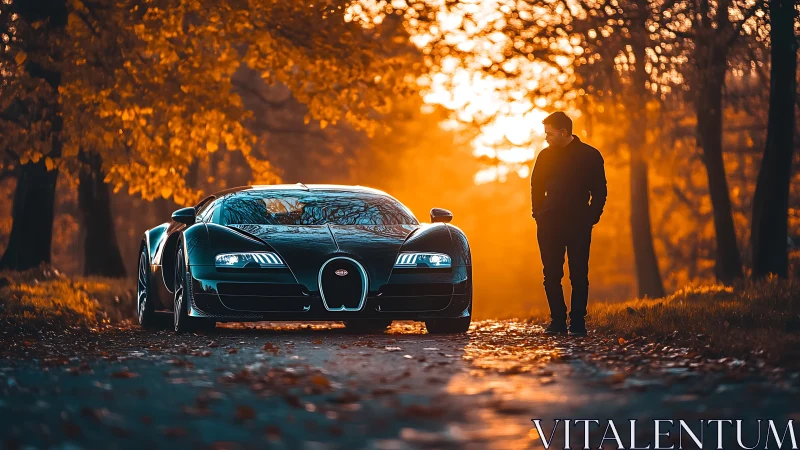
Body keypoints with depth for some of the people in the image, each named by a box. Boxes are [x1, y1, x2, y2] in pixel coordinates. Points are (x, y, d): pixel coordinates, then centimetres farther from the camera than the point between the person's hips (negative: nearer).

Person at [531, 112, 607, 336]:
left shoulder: (590, 156, 0)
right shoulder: (545, 156, 11)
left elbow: (599, 191, 2)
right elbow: (536, 187, 18)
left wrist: (591, 217, -6)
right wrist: (538, 214, 7)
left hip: (579, 225, -3)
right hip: (549, 224, 3)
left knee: (579, 275, -4)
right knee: (551, 275, 1)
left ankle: (577, 322, 0)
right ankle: (557, 321, 6)